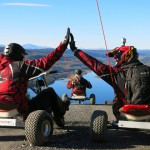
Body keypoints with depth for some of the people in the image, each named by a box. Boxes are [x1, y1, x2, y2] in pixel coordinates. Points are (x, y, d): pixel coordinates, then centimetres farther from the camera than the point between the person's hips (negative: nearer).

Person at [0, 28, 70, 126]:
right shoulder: (19, 66, -14)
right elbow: (45, 63, -19)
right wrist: (63, 46, -15)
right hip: (21, 110, -7)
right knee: (50, 91, 12)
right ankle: (60, 116, 33)